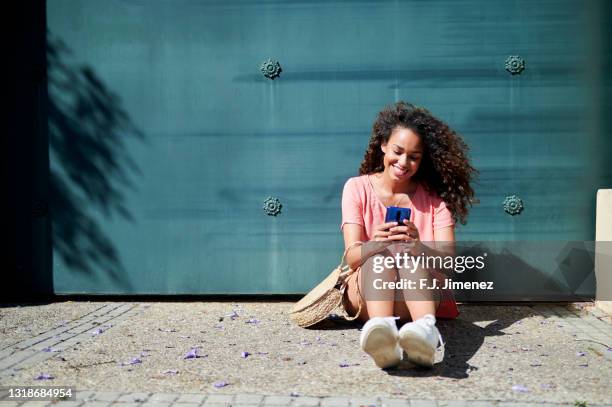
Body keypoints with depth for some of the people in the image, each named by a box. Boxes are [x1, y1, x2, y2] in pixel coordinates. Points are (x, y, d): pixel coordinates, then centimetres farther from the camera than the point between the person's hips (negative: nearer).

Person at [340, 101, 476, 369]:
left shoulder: (434, 196, 9)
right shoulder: (357, 188, 7)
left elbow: (448, 258, -6)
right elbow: (352, 257, -6)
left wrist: (418, 246, -30)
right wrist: (374, 244, -31)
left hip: (420, 292, 0)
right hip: (365, 295, 0)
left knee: (406, 252, -32)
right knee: (380, 256, -33)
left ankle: (425, 327, -63)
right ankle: (380, 328, -65)